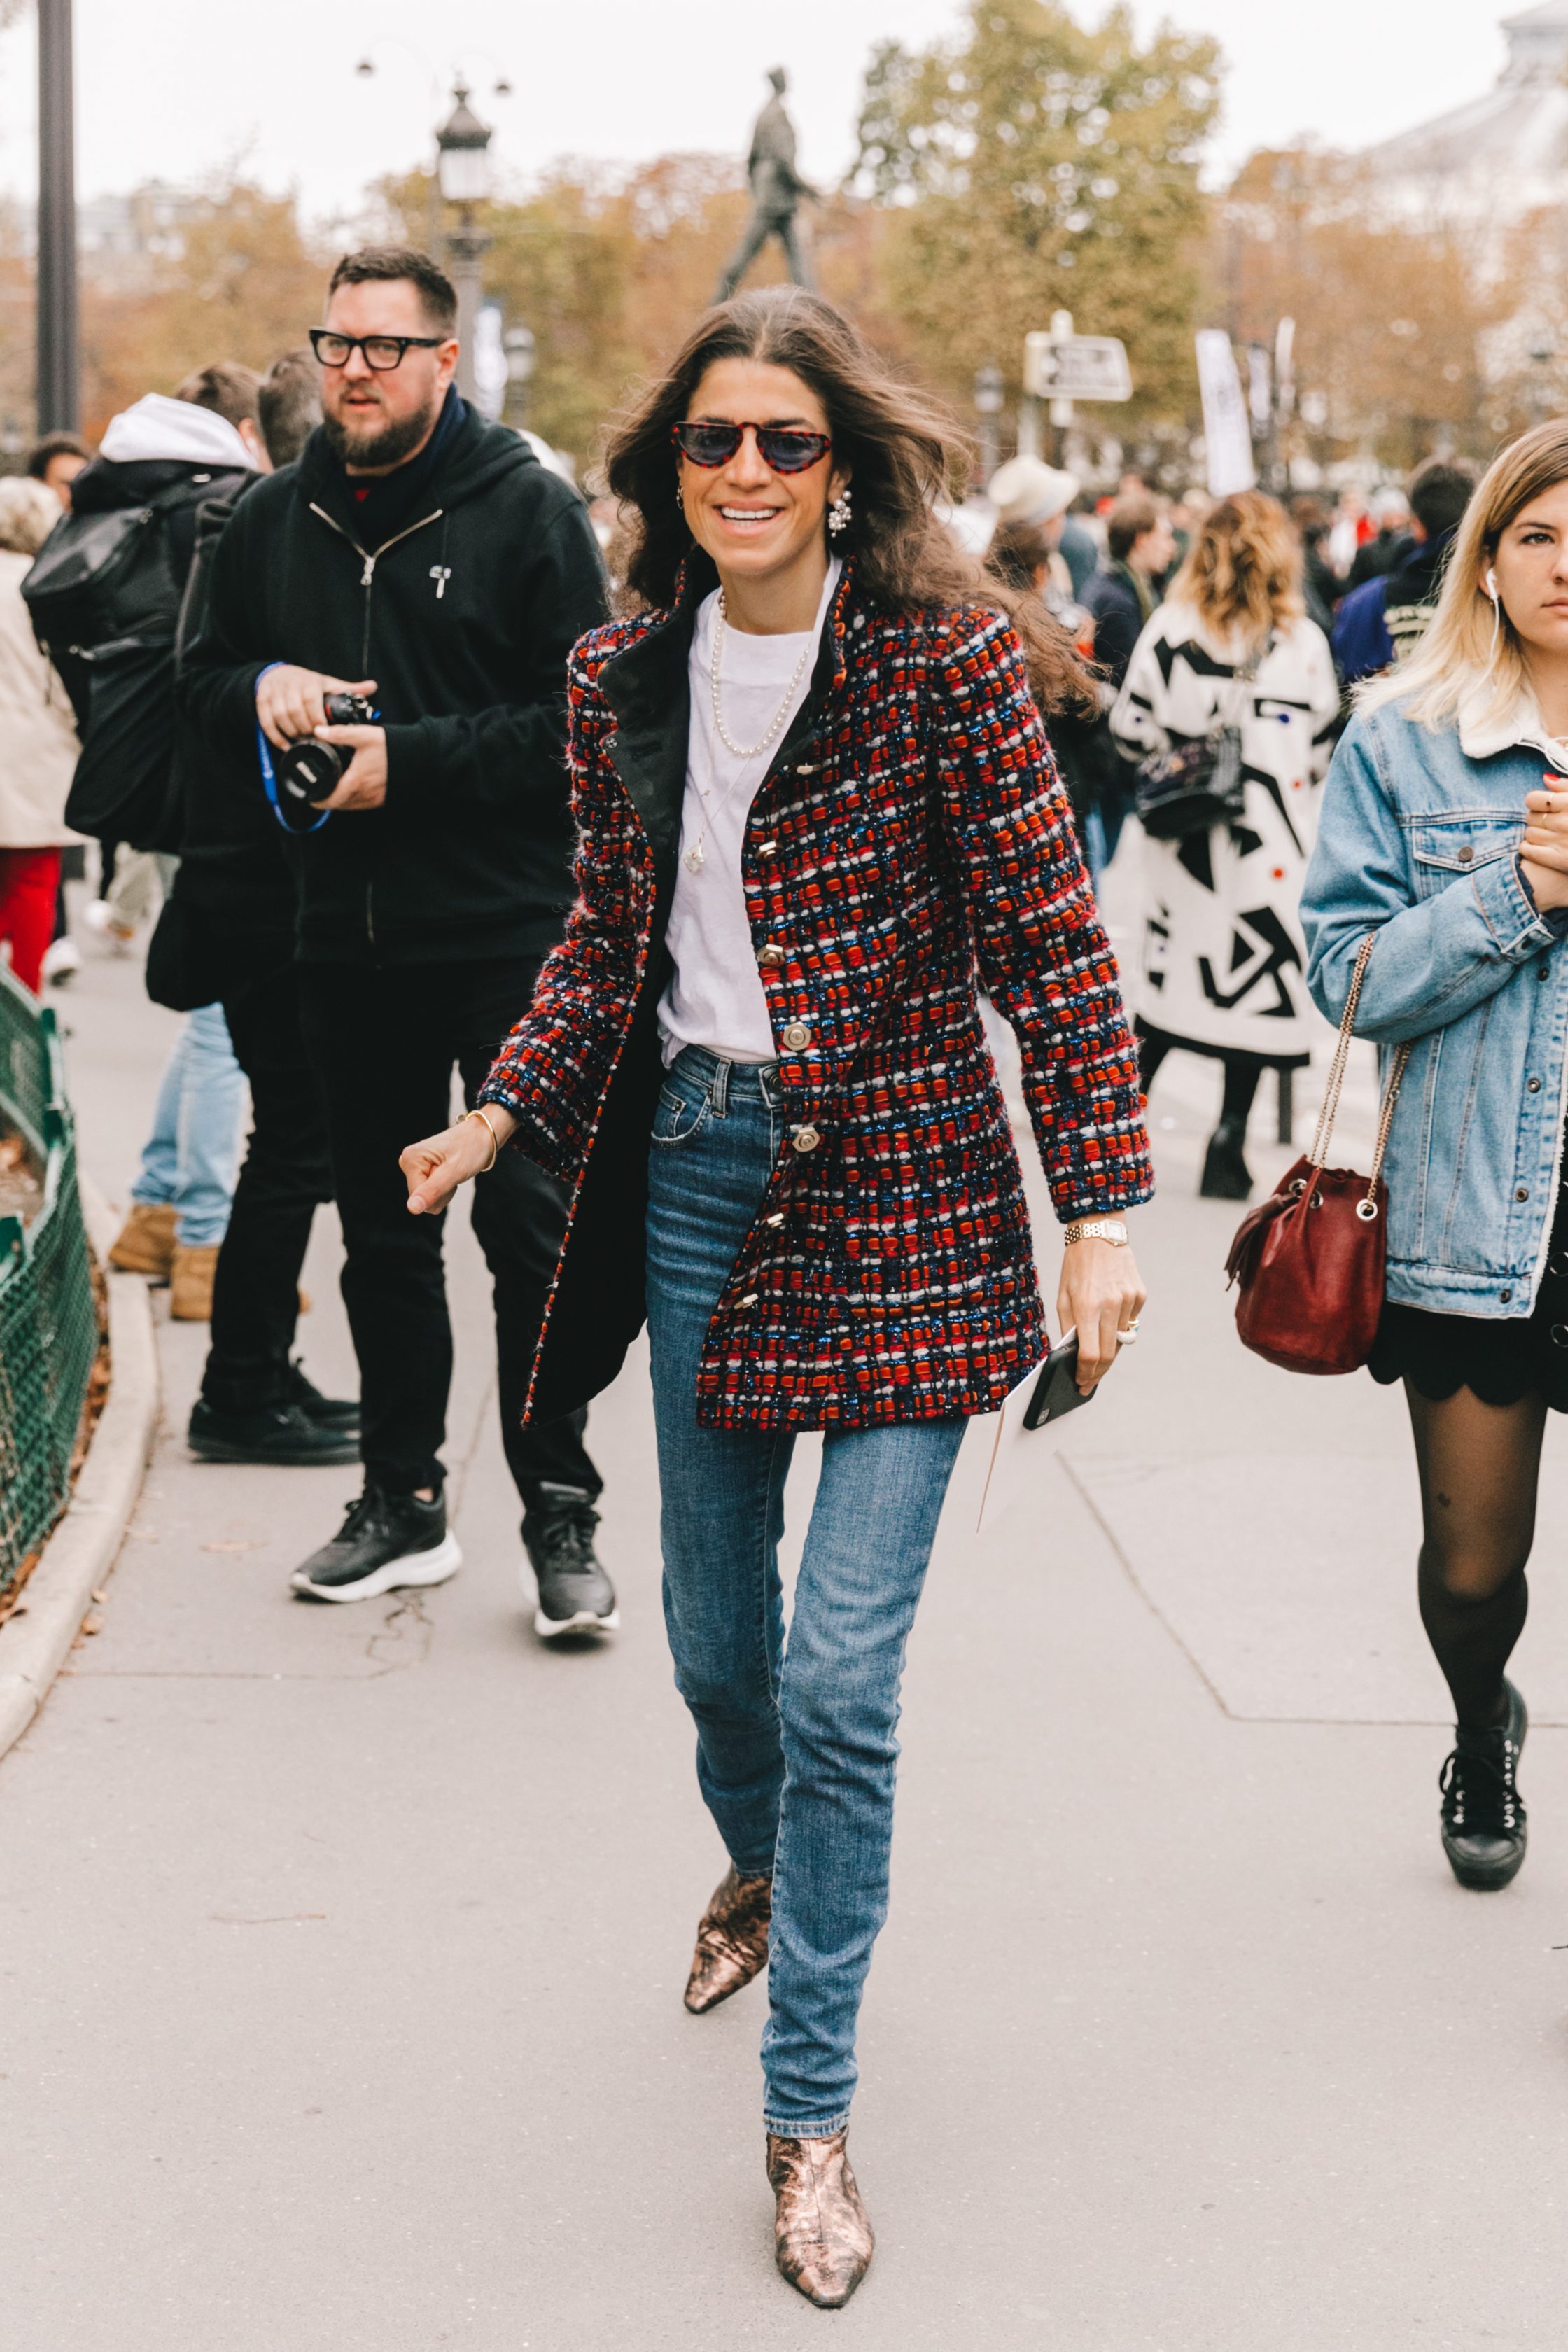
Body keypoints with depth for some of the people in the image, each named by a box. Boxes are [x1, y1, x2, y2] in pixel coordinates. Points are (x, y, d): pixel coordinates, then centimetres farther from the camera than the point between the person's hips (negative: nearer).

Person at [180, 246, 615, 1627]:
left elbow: (584, 716, -10)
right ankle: (404, 1505, 23)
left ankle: (561, 1514, 7)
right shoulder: (276, 519, 11)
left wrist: (409, 760, -16)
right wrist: (262, 688, -3)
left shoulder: (528, 509, -5)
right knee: (382, 1230, 12)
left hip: (509, 937, -5)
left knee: (529, 1224, -4)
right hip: (349, 939, 5)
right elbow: (202, 678, 20)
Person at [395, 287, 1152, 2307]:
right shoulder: (625, 680, 5)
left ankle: (809, 2107, 8)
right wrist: (500, 1117, 2)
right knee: (713, 1640, 16)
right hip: (695, 1172, 5)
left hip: (901, 1196, -4)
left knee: (841, 1680, -7)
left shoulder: (949, 661, -10)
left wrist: (1106, 1211, -13)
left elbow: (1051, 942, -9)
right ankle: (759, 1866, 50)